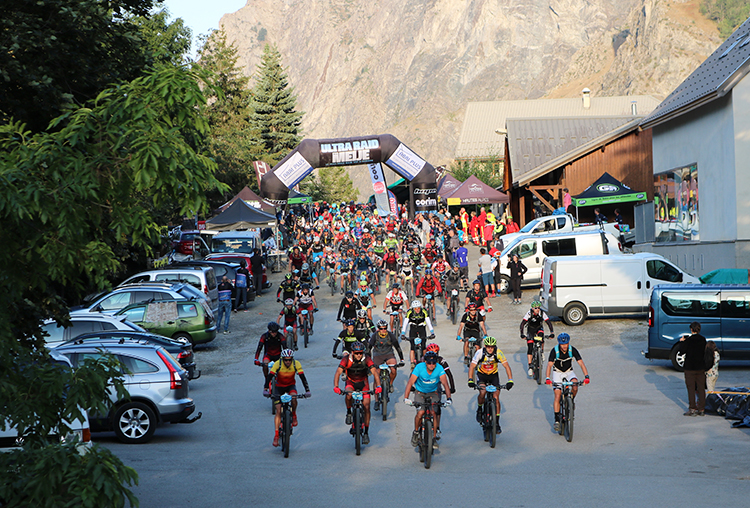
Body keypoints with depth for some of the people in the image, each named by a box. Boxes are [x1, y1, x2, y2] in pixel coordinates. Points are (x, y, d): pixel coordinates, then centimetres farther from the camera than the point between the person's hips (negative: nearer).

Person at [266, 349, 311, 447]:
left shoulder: (296, 364, -21)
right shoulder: (277, 364, -24)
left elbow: (302, 377, -23)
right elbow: (269, 376, -27)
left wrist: (307, 391, -33)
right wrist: (265, 389, -40)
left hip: (291, 385, 1)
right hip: (279, 386, -1)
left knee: (293, 397, -34)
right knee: (278, 411, -11)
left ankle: (294, 415, -5)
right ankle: (276, 435, -9)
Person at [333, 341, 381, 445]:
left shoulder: (367, 360, -22)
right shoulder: (346, 359, -23)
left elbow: (375, 372, -30)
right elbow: (338, 372, -30)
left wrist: (378, 386, -46)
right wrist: (336, 387, -45)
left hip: (363, 383, 0)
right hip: (351, 382, 0)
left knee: (366, 406, -10)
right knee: (348, 394, -35)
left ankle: (366, 433, 0)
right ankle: (349, 413, -8)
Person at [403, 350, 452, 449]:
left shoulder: (439, 368, -24)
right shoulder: (419, 367, -27)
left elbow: (445, 383, -31)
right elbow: (410, 382, -31)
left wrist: (448, 398, -45)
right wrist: (406, 398, -42)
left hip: (433, 392, 1)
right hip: (420, 392, -1)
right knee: (420, 413, -21)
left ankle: (433, 438, 0)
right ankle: (416, 432, 6)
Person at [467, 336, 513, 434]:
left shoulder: (498, 353, -22)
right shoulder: (480, 353, -24)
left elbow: (506, 366, -23)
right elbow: (472, 366, -26)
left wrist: (510, 381, -35)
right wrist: (470, 380, -40)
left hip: (494, 375, 1)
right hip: (482, 375, -1)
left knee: (496, 398, -11)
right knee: (482, 392, -28)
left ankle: (497, 422, -2)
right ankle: (479, 409, 1)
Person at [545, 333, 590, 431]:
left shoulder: (572, 350, -20)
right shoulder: (554, 351, -24)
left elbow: (581, 363, -24)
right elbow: (549, 365, -30)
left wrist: (586, 376, -38)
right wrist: (547, 378, -45)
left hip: (569, 372, 1)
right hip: (557, 372, -1)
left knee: (575, 388, -29)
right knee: (557, 396, -11)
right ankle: (557, 420, -6)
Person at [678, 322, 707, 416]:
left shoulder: (688, 340, -15)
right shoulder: (703, 339, 1)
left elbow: (682, 351, -12)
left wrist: (682, 342, 4)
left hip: (690, 367, -4)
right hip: (701, 367, 4)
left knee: (691, 389, 3)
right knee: (701, 389, 9)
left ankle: (692, 409, 3)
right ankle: (701, 409, 12)